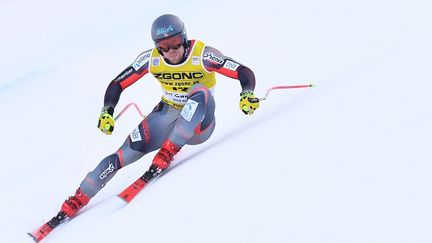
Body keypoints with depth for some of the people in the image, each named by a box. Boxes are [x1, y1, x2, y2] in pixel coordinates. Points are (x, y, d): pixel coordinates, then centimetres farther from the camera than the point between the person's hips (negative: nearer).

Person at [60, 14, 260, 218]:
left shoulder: (202, 55, -20)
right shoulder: (151, 59, -10)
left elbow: (245, 73, -21)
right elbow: (118, 84, -3)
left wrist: (247, 94, -42)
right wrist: (107, 112, -19)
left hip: (199, 125, -2)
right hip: (168, 115, 3)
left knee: (200, 92, -36)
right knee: (126, 153, -20)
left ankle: (167, 154, -34)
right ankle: (76, 201, -12)